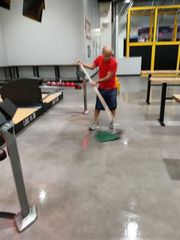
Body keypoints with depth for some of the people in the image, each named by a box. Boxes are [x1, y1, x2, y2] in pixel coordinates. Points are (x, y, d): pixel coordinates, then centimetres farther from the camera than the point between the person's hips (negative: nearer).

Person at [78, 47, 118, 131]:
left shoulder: (113, 62, -21)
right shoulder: (99, 58, -4)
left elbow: (108, 77, -23)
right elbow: (92, 67, 11)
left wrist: (97, 81, -22)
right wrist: (83, 64, -3)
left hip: (111, 88, -4)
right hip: (101, 88, 4)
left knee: (112, 106, 10)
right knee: (97, 106, 7)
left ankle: (112, 122, 31)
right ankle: (95, 123, 19)